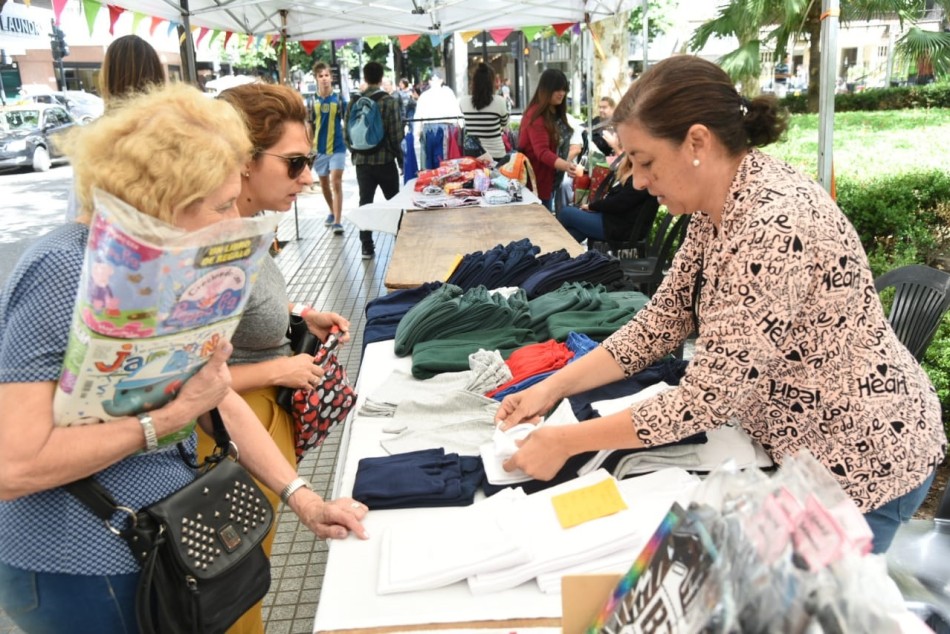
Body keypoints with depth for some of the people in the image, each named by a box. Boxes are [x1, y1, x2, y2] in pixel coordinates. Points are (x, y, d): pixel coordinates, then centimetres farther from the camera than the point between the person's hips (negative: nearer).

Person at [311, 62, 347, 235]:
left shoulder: (339, 99, -5)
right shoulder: (312, 100, -1)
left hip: (337, 147, -3)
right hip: (320, 148, 3)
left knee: (336, 183, -11)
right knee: (324, 183, 15)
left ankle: (338, 221, -11)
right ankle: (332, 212, 37)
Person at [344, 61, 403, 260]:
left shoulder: (354, 102, 1)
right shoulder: (389, 101, -9)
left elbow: (346, 133, 4)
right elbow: (396, 134, -10)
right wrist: (400, 159, 1)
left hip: (362, 161, 3)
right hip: (384, 160, -3)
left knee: (365, 202, 7)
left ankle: (367, 246, 8)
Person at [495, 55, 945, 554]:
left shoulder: (773, 226, -32)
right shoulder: (717, 208, -3)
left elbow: (708, 399, -29)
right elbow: (661, 321, 2)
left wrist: (565, 441, -22)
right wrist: (552, 387, -6)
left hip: (861, 460, -8)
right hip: (806, 446, 8)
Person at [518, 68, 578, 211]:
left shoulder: (557, 112, 8)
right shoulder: (536, 116, -20)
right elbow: (542, 152, -31)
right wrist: (565, 165, -46)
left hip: (551, 177, 9)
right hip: (536, 179, -9)